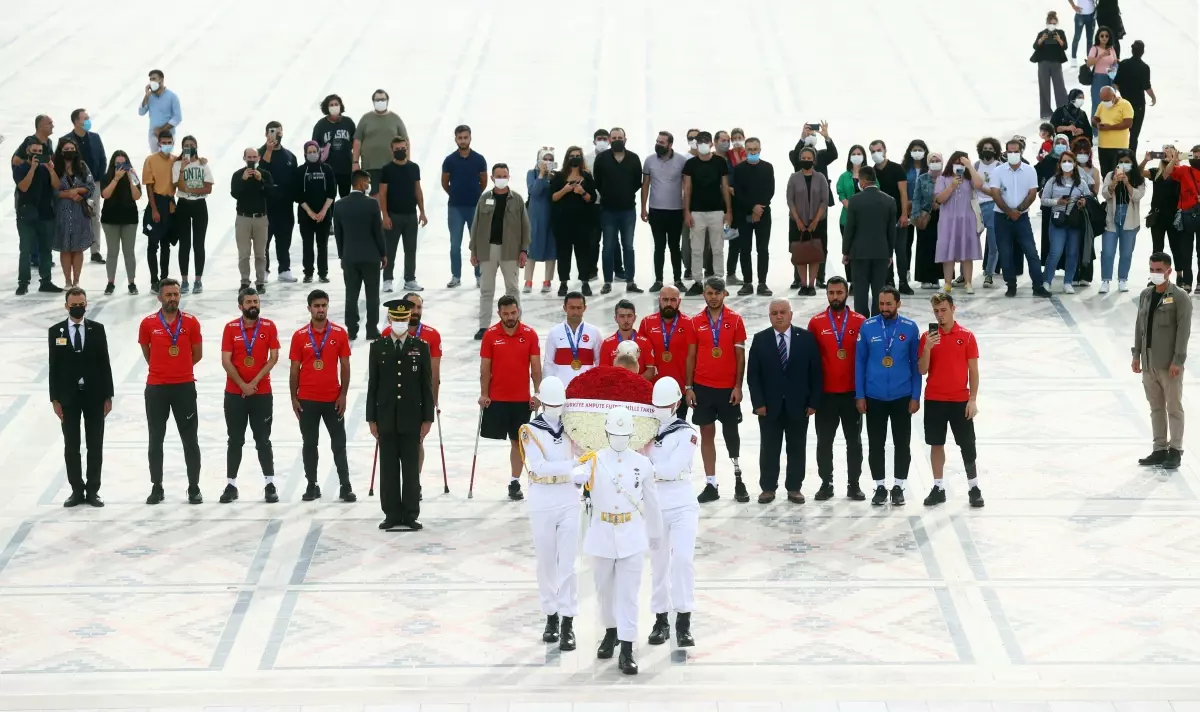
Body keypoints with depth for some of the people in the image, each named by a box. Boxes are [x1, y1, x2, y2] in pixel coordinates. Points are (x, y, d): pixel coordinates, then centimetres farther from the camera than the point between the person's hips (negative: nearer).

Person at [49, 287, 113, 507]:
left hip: (94, 394, 0)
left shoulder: (97, 329, 2)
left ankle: (92, 490, 8)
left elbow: (105, 363, 2)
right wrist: (55, 399, -5)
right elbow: (54, 366, 1)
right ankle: (77, 490, 9)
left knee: (95, 445, 3)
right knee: (71, 446, 3)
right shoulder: (56, 331, 1)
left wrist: (108, 396, -2)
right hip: (68, 395, 0)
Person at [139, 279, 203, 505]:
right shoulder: (148, 324, -1)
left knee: (190, 440, 3)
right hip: (156, 387, 1)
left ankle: (194, 487, 10)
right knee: (155, 440, 7)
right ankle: (156, 487, 16)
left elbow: (197, 354, 8)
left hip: (184, 386, -1)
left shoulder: (191, 322, -1)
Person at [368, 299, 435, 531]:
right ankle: (392, 514, 7)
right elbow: (373, 384, 5)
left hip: (411, 418, -1)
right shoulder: (378, 347, 5)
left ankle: (410, 515, 5)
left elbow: (427, 385, 3)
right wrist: (371, 418, 1)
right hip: (386, 418, 1)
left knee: (411, 468, 1)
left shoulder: (421, 347, 4)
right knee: (388, 468, 3)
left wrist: (428, 418, -1)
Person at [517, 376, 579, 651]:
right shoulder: (530, 431, -4)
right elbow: (539, 466, -19)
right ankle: (551, 616, 22)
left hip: (568, 501, 1)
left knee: (567, 564, -2)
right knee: (546, 563, 9)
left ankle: (568, 623, 0)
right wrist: (572, 464, -28)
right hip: (541, 502, -1)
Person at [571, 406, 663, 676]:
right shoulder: (595, 461, -2)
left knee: (628, 593, -5)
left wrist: (656, 534, 18)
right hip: (602, 535, 1)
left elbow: (652, 502, 11)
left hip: (631, 536, -1)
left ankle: (626, 652, -6)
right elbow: (575, 475, -23)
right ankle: (611, 632, 40)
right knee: (605, 589, 15)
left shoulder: (643, 464, 1)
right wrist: (578, 475, -48)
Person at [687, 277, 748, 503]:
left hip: (728, 388, -1)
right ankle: (711, 485, 7)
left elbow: (740, 355, 0)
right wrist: (689, 387, 0)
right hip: (703, 387, 1)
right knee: (707, 433, 3)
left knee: (731, 432, 5)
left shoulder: (735, 320, -1)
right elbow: (691, 356, 5)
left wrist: (738, 386, -6)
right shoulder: (696, 322, 3)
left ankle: (738, 478, 21)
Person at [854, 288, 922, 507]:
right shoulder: (867, 327, -4)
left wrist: (915, 396, -2)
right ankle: (880, 486, 20)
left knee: (902, 444, 6)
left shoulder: (910, 328, -5)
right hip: (874, 397, 0)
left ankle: (898, 487, 19)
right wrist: (859, 395, -2)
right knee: (876, 444, 7)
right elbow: (860, 362, 0)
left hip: (902, 397, 0)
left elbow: (916, 363, 0)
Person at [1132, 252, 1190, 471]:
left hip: (1169, 363, -6)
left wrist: (1177, 360, -15)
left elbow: (1183, 330, -11)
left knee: (1174, 407, 2)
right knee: (1156, 407, 12)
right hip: (1148, 362, 6)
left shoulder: (1180, 297, -9)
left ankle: (1175, 451, 9)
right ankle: (1159, 450, 19)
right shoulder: (1145, 295, 9)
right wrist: (1137, 355, 11)